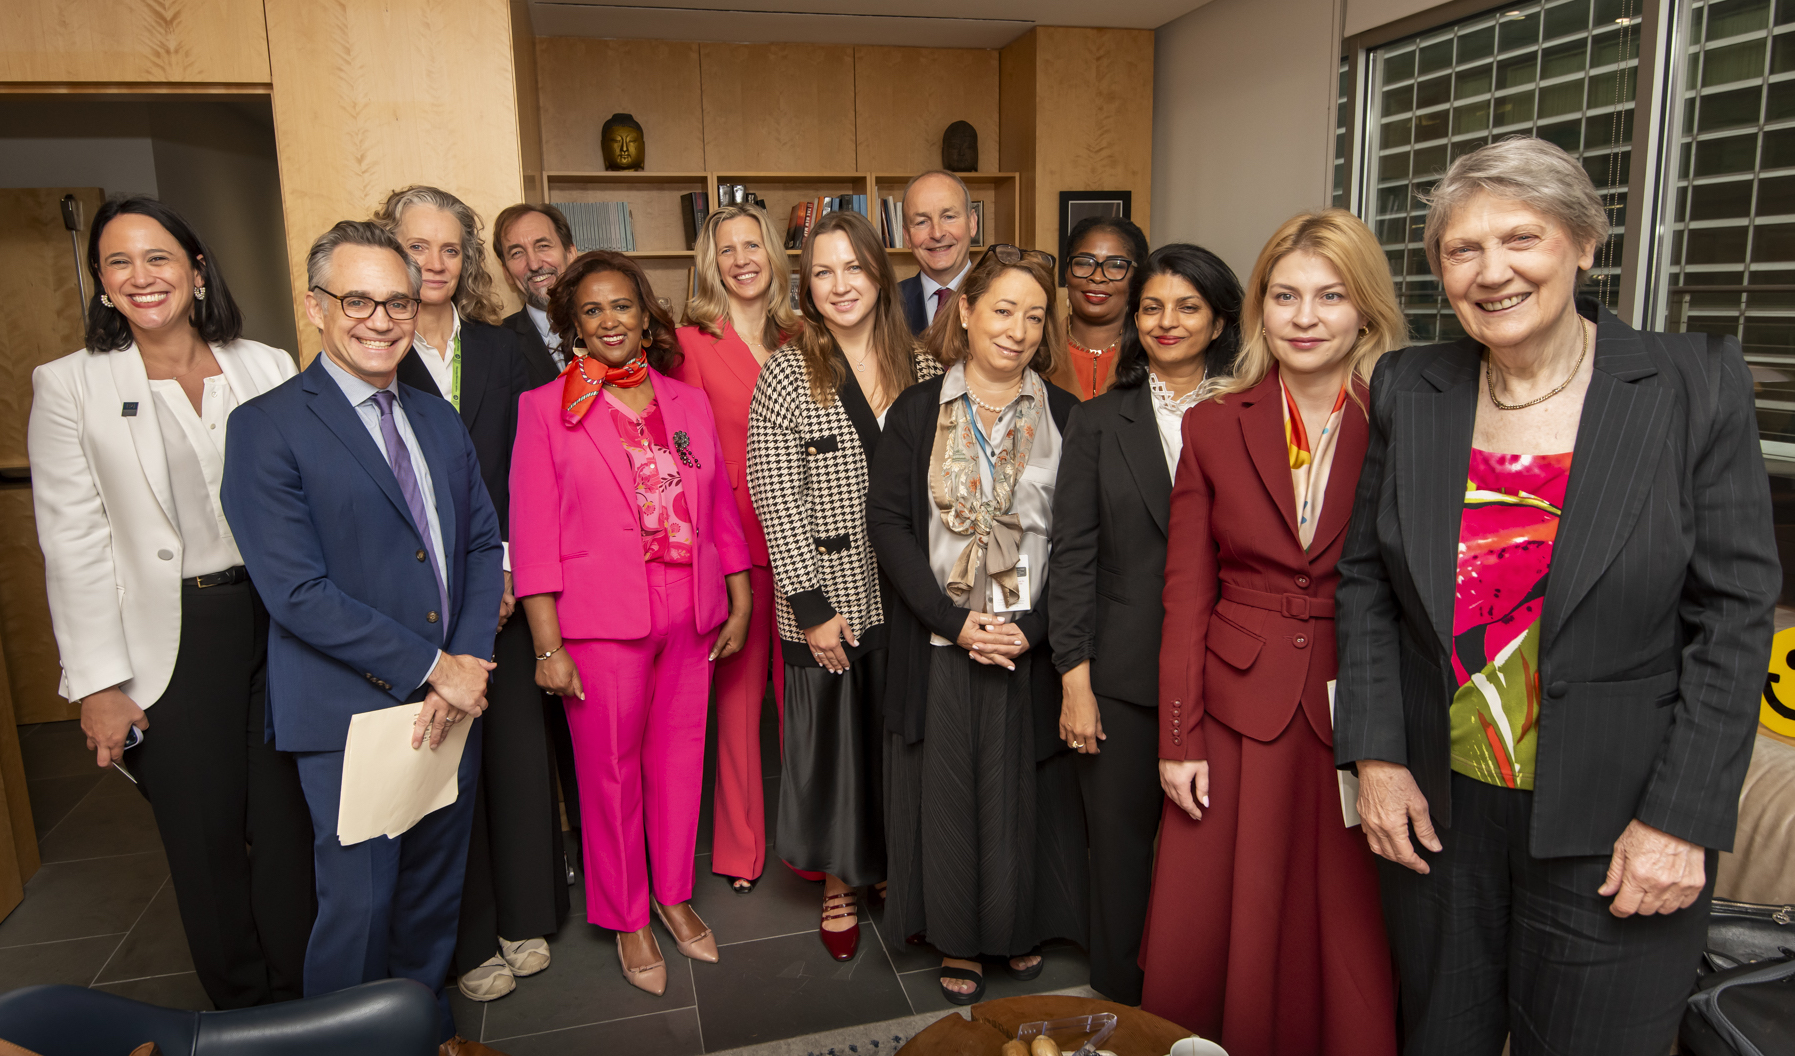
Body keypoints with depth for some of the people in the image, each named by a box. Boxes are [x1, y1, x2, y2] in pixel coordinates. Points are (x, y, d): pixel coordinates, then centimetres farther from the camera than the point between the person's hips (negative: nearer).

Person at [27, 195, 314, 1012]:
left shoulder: (267, 369, 3)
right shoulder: (68, 386, -1)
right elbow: (74, 544, -3)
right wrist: (99, 684, -5)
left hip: (280, 619, 2)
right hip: (171, 643, -1)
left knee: (289, 820, 10)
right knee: (204, 837, 11)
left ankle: (300, 1001, 29)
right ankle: (239, 1008, 32)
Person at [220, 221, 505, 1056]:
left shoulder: (440, 421, 10)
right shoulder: (267, 428, -10)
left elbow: (482, 546, 8)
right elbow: (298, 591, -17)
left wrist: (467, 663, -6)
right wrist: (431, 668, -15)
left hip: (450, 703, 6)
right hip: (351, 715, -6)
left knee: (436, 889, 19)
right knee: (358, 904, 6)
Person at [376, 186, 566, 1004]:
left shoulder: (498, 348, 10)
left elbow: (521, 470, 7)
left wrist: (507, 567, -4)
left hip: (500, 590, 3)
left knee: (519, 746, 8)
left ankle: (525, 917, 26)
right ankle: (469, 940, 21)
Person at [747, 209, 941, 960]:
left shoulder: (919, 366, 6)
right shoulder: (786, 374, -5)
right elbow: (777, 499, -9)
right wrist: (811, 604, -13)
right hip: (827, 597, -3)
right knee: (833, 736, 10)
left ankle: (892, 867, 36)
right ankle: (839, 884, 31)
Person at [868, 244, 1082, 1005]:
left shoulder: (1066, 418, 2)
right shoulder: (917, 412, 1)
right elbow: (887, 521, -5)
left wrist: (1032, 626, -14)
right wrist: (955, 621, -13)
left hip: (1032, 648, 0)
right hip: (940, 648, 0)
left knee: (1024, 794, 11)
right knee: (947, 795, 10)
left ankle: (1023, 928, 36)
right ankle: (957, 943, 30)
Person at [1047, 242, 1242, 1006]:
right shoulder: (1099, 421, 5)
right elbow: (1072, 554, 1)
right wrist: (1075, 678, -4)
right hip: (1123, 676, 1)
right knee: (1120, 844, 11)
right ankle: (1118, 1007, 31)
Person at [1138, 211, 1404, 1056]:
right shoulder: (1213, 426, 1)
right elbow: (1185, 594, 1)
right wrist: (1178, 739, -1)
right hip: (1236, 714, 2)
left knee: (1352, 945, 12)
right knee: (1209, 936, 13)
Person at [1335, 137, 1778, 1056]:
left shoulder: (1694, 385, -7)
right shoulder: (1408, 391, 0)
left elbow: (1734, 614, -7)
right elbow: (1364, 576, 3)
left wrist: (1682, 818, -11)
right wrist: (1376, 755, -3)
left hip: (1614, 828, -2)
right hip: (1434, 810, 3)